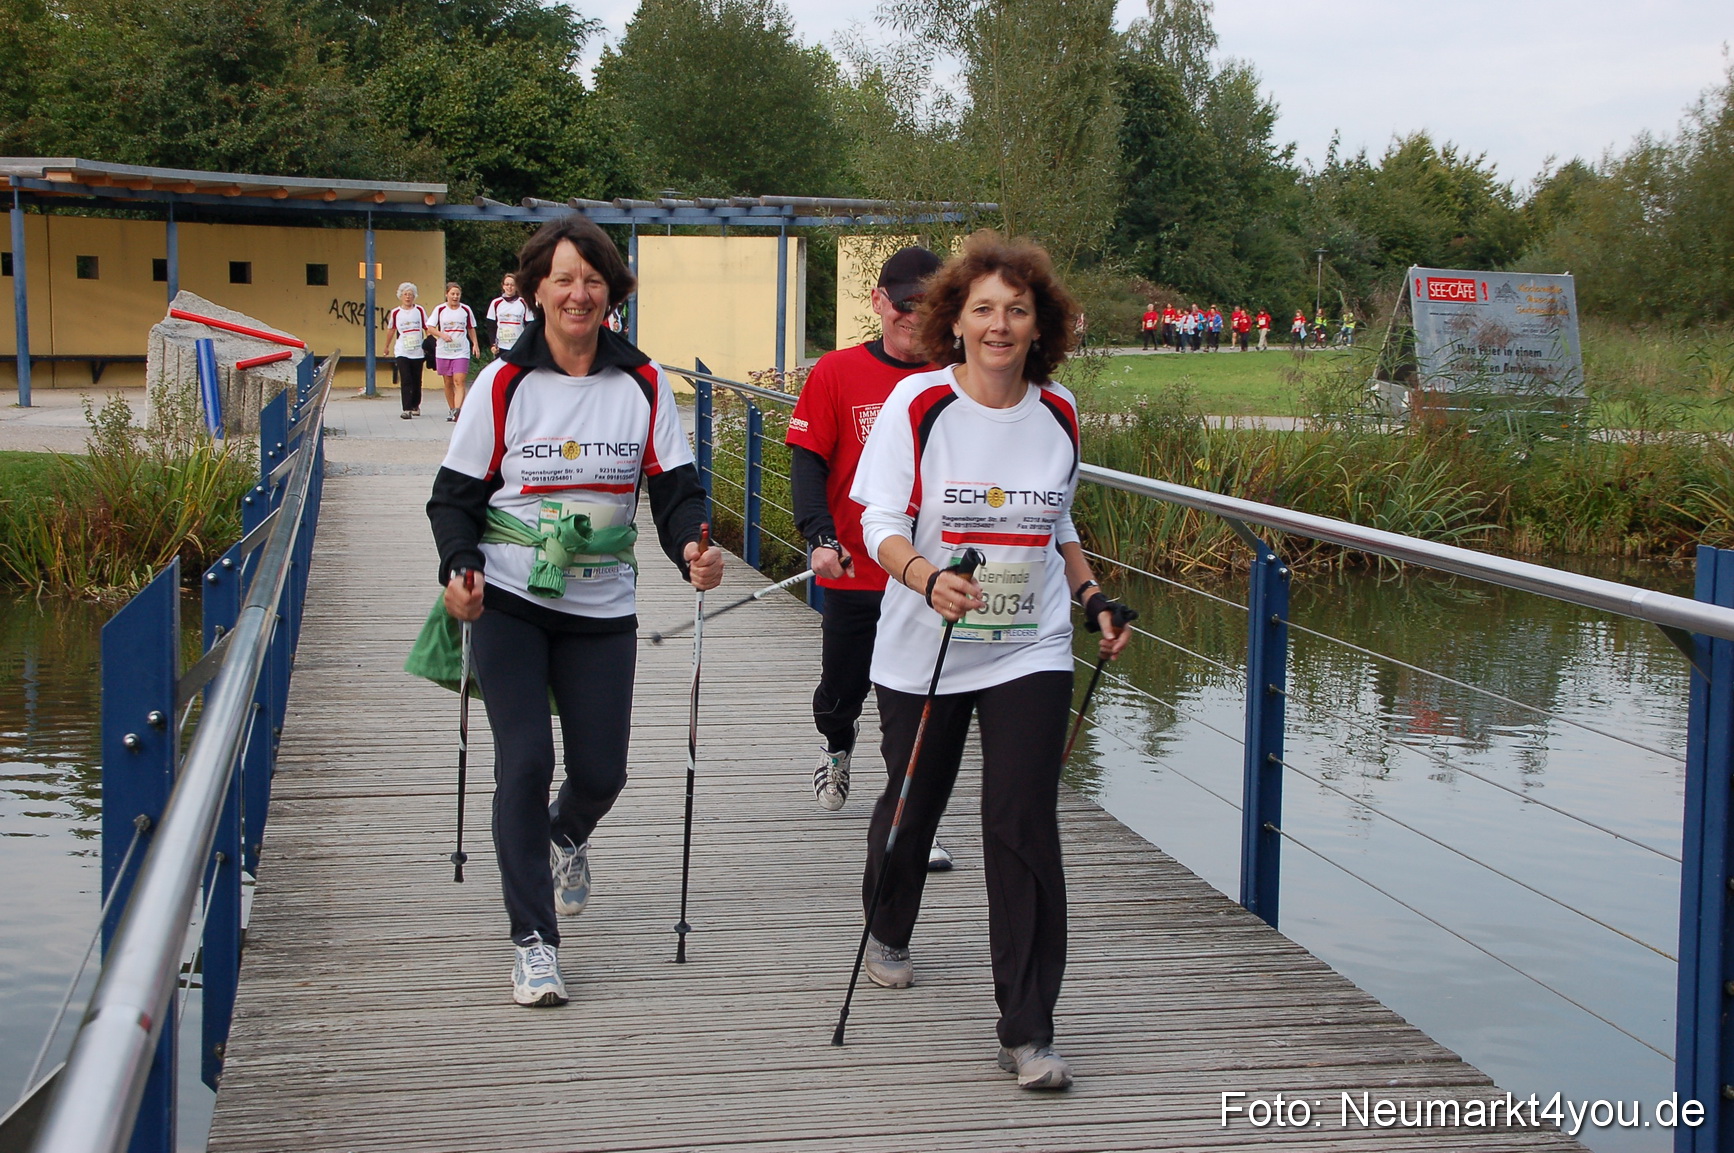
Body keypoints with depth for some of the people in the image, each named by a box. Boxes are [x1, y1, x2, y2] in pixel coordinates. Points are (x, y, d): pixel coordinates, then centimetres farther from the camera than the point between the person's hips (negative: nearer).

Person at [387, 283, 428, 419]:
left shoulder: (420, 310, 4)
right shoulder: (395, 313, 3)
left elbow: (427, 328, 9)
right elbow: (392, 330, 17)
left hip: (418, 351, 1)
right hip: (402, 352, -1)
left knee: (416, 380, 9)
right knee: (405, 381, -11)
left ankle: (415, 406, 27)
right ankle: (406, 409, -16)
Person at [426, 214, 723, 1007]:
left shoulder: (643, 384, 2)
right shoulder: (505, 383, -3)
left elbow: (674, 485, 1)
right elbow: (457, 491, 0)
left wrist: (693, 548, -20)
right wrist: (458, 569, -18)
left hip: (602, 609, 2)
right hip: (510, 605, -2)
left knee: (601, 770, 5)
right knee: (523, 762, -10)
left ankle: (566, 837, 44)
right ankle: (534, 942, 0)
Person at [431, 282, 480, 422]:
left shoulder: (466, 310, 5)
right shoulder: (440, 310, 2)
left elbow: (471, 328, 16)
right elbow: (430, 328, 1)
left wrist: (475, 343, 6)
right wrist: (442, 335, -16)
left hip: (461, 352, -1)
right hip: (443, 352, 1)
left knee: (459, 381, -14)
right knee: (448, 383, 9)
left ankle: (458, 410, -24)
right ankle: (451, 410, 20)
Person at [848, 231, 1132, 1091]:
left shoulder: (1058, 414, 3)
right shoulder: (918, 404, -9)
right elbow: (881, 522, -11)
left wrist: (1095, 599, 7)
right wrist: (930, 578, -30)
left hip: (1029, 656, 1)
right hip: (922, 653, -1)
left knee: (1024, 826, -9)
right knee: (912, 802, 16)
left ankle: (1027, 1033, -4)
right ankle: (889, 933, 49)